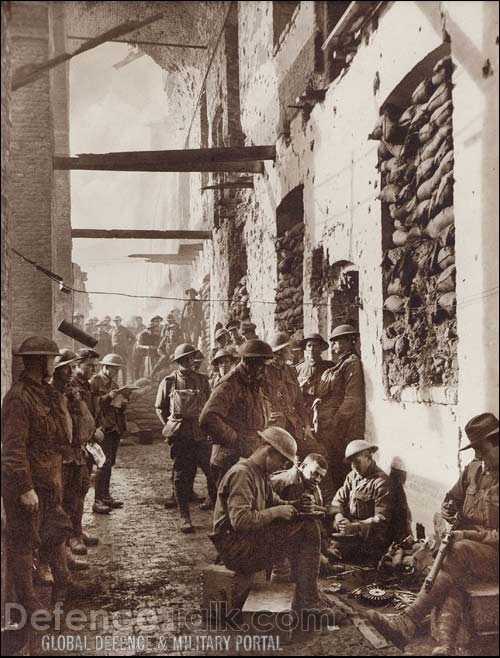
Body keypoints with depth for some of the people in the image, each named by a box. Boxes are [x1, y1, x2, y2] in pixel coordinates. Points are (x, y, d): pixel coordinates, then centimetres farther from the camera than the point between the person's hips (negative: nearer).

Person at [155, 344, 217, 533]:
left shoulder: (202, 380, 7)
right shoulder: (169, 382, 2)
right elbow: (160, 408, 12)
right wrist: (171, 425, 6)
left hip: (201, 434, 1)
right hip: (179, 435, -1)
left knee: (213, 473, -3)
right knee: (181, 476, 3)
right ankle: (184, 518, 11)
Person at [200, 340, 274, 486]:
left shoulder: (255, 386, 14)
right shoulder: (229, 386, -15)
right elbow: (208, 420, -29)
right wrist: (236, 441, -22)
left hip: (253, 461, 9)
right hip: (231, 462, -8)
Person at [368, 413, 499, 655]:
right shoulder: (473, 470, 12)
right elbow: (453, 498, 26)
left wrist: (469, 535, -20)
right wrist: (448, 509, 3)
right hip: (466, 547, 5)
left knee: (459, 552, -35)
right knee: (452, 579, -30)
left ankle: (407, 622, -40)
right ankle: (446, 643, -49)